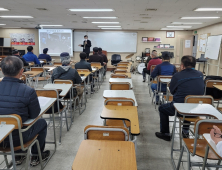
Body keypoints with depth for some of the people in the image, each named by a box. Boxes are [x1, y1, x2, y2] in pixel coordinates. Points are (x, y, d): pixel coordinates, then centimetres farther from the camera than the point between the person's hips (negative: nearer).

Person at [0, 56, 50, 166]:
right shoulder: (28, 91, -23)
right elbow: (35, 115, -10)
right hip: (18, 138, -4)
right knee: (42, 123, 24)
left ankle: (18, 156, 42)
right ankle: (36, 156, 38)